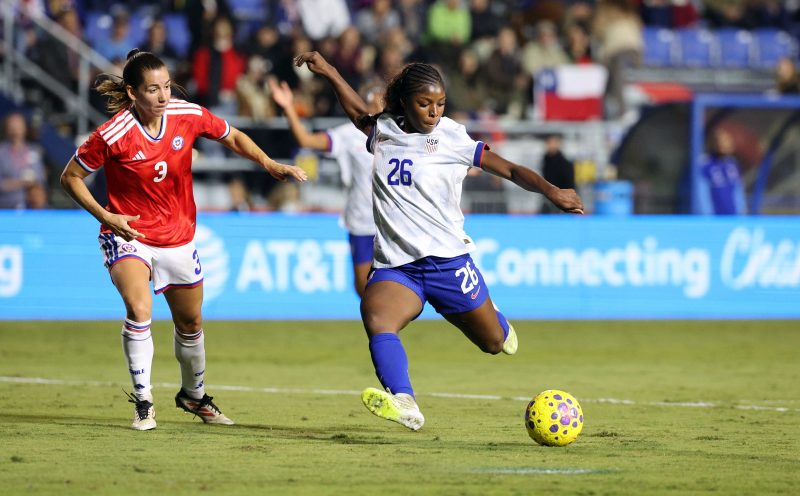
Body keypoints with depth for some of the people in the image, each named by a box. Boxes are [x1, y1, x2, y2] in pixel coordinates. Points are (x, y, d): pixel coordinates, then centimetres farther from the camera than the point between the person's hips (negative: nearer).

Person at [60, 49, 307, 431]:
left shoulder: (189, 116, -12)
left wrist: (270, 165, -8)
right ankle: (143, 401, -17)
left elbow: (233, 138, 7)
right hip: (128, 236, -4)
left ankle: (193, 395, 43)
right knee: (139, 309, -29)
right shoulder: (112, 135, -22)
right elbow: (70, 177, -9)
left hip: (178, 238, 4)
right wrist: (105, 216, -19)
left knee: (190, 324, 18)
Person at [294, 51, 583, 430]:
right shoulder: (383, 131, 9)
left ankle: (497, 327, 48)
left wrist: (550, 190, -16)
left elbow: (509, 169, -3)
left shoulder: (452, 137, -1)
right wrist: (329, 73, 32)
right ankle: (403, 404, -49)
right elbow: (359, 114, 33)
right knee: (376, 321, -30)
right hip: (394, 267, 2)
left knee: (494, 342, 10)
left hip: (447, 260, -2)